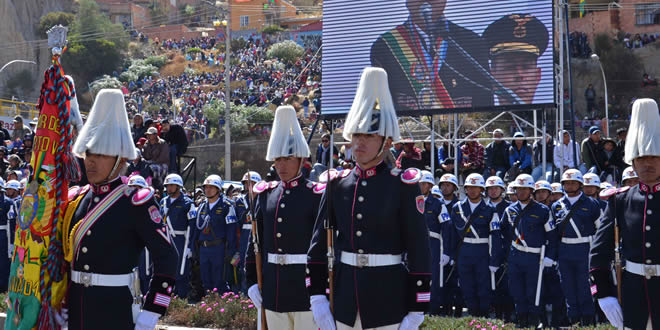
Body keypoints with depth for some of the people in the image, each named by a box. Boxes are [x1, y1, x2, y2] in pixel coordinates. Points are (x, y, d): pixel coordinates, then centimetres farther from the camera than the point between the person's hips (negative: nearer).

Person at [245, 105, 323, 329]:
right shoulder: (266, 194, 9)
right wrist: (251, 281, 9)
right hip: (273, 288, 5)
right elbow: (255, 241, 13)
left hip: (306, 285, -5)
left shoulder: (315, 195, -7)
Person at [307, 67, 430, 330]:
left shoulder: (403, 185, -7)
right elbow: (319, 242, 7)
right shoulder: (338, 183, 5)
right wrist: (317, 297, -1)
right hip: (346, 297, 4)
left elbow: (419, 250, -8)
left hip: (389, 299, -4)